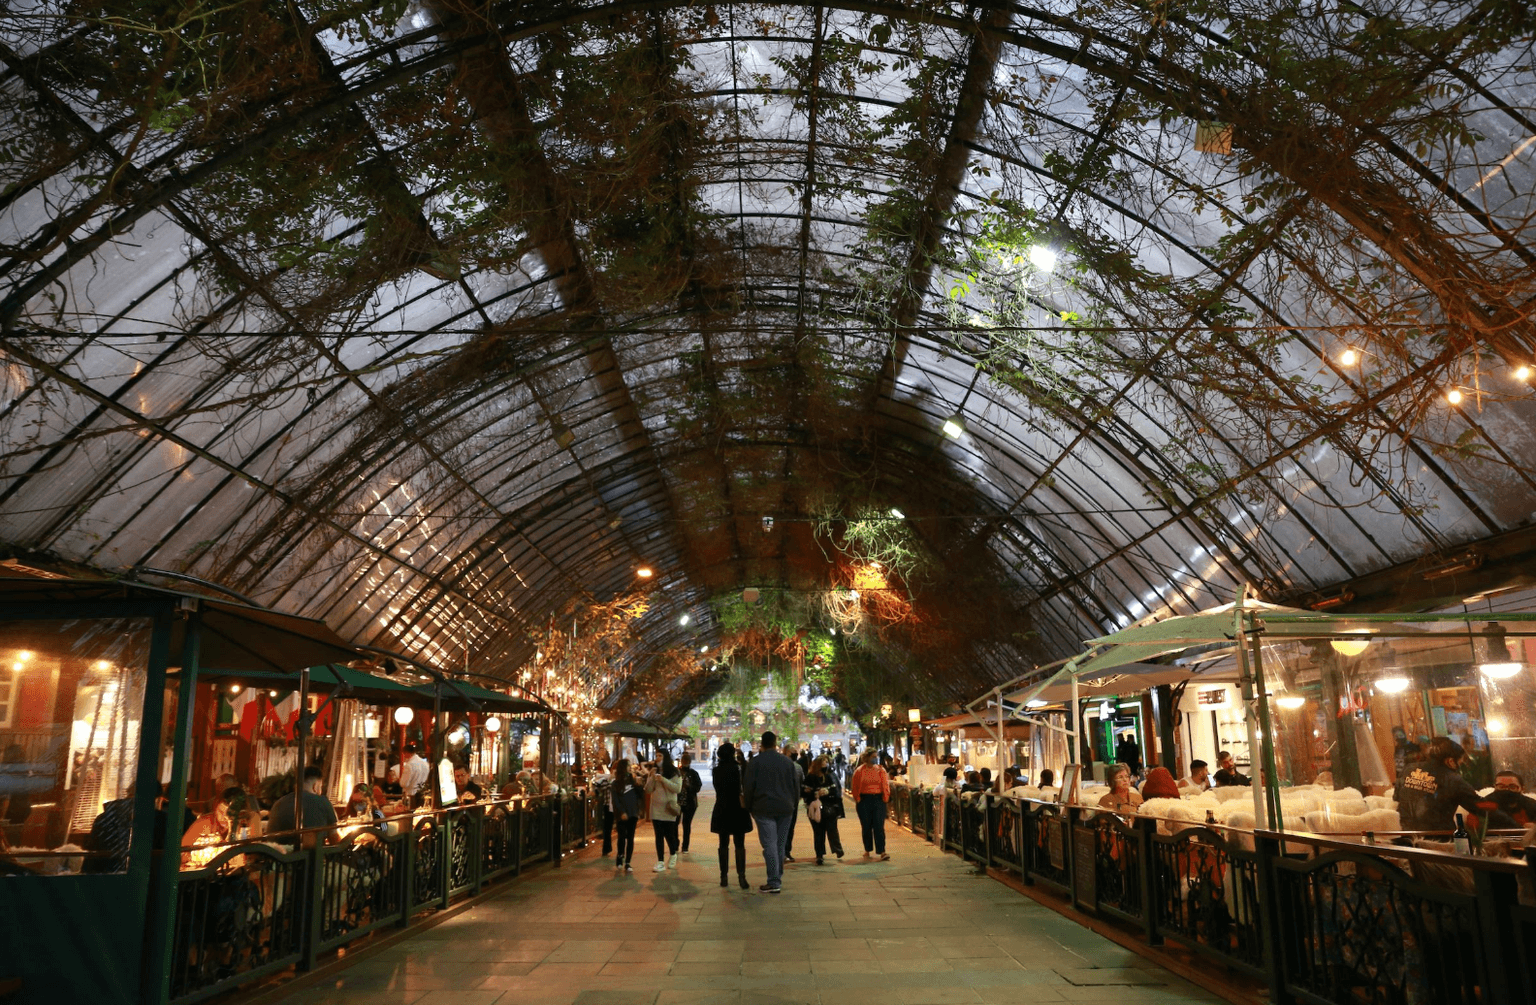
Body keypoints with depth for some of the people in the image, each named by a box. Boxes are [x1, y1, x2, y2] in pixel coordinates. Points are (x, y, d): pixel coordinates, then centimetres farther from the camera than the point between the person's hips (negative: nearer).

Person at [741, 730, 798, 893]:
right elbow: (796, 785, 11)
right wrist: (793, 803, 20)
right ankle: (778, 878, 18)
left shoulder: (755, 762, -4)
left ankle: (774, 882, -10)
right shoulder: (788, 762, 8)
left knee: (769, 844, -5)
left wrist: (748, 806, 5)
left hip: (764, 809, -4)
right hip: (785, 809, 4)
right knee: (780, 844, 12)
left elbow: (748, 787, -6)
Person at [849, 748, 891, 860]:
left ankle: (882, 852, -6)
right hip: (864, 800, -1)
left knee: (879, 827, -4)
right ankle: (867, 850, 24)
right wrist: (858, 799, -1)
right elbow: (855, 787, 5)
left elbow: (886, 785, 9)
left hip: (878, 800, 1)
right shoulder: (859, 771, -1)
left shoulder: (881, 770, 5)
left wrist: (885, 798, 1)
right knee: (866, 827, 9)